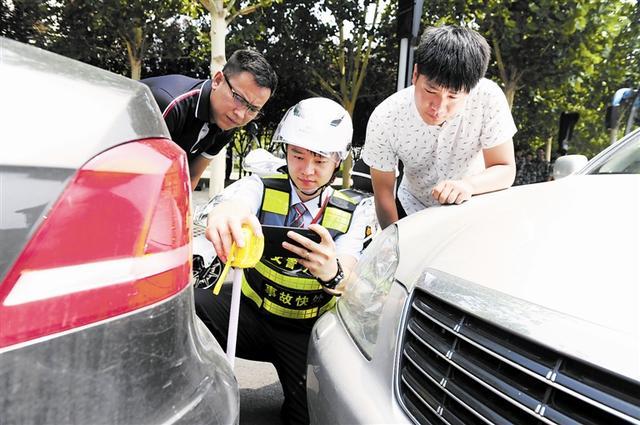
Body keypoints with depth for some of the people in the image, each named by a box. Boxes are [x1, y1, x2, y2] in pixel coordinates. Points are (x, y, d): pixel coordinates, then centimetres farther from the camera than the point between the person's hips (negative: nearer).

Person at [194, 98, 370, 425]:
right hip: (250, 312, 0)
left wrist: (332, 273, -43)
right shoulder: (262, 188, -5)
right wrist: (224, 212, -56)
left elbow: (347, 288, -17)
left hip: (306, 333, 1)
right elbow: (236, 199, -30)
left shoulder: (351, 215, -2)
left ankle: (301, 396, 21)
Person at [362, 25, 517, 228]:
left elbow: (506, 170, -22)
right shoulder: (384, 120, -28)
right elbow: (383, 194, -18)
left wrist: (469, 185, -42)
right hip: (412, 212, 0)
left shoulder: (488, 98, -29)